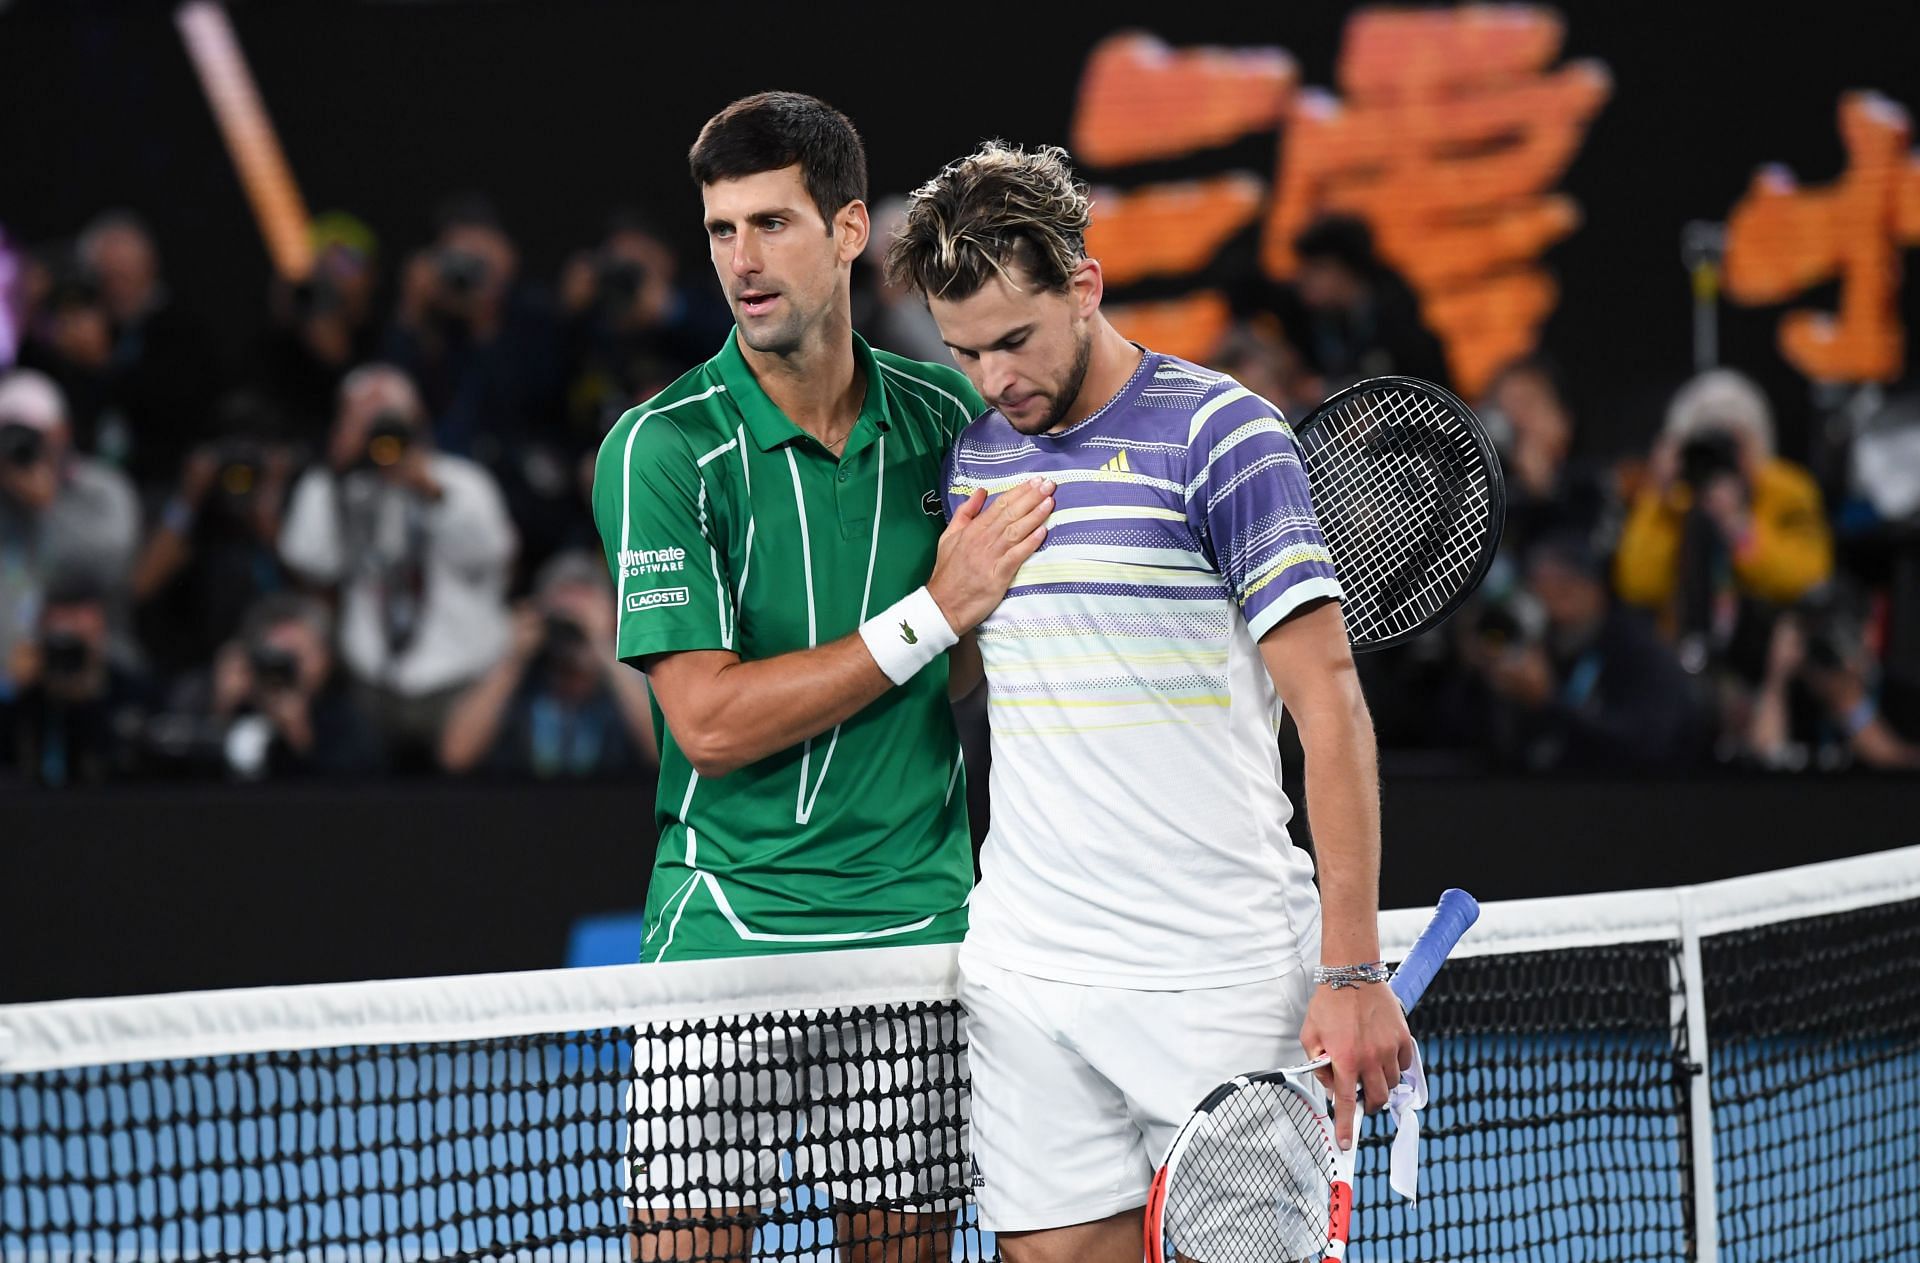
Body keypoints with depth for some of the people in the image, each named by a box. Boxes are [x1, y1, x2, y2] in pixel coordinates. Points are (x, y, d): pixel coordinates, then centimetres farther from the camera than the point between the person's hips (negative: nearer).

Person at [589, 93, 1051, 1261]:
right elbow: (710, 721, -14)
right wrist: (932, 614, -15)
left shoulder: (948, 418, 6)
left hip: (918, 931, 3)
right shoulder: (663, 449, -7)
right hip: (729, 937, -3)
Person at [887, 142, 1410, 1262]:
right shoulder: (971, 457, 11)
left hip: (1217, 974, -5)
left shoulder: (1222, 435, -7)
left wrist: (1353, 971, -15)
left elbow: (1330, 706, -11)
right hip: (1024, 977, 5)